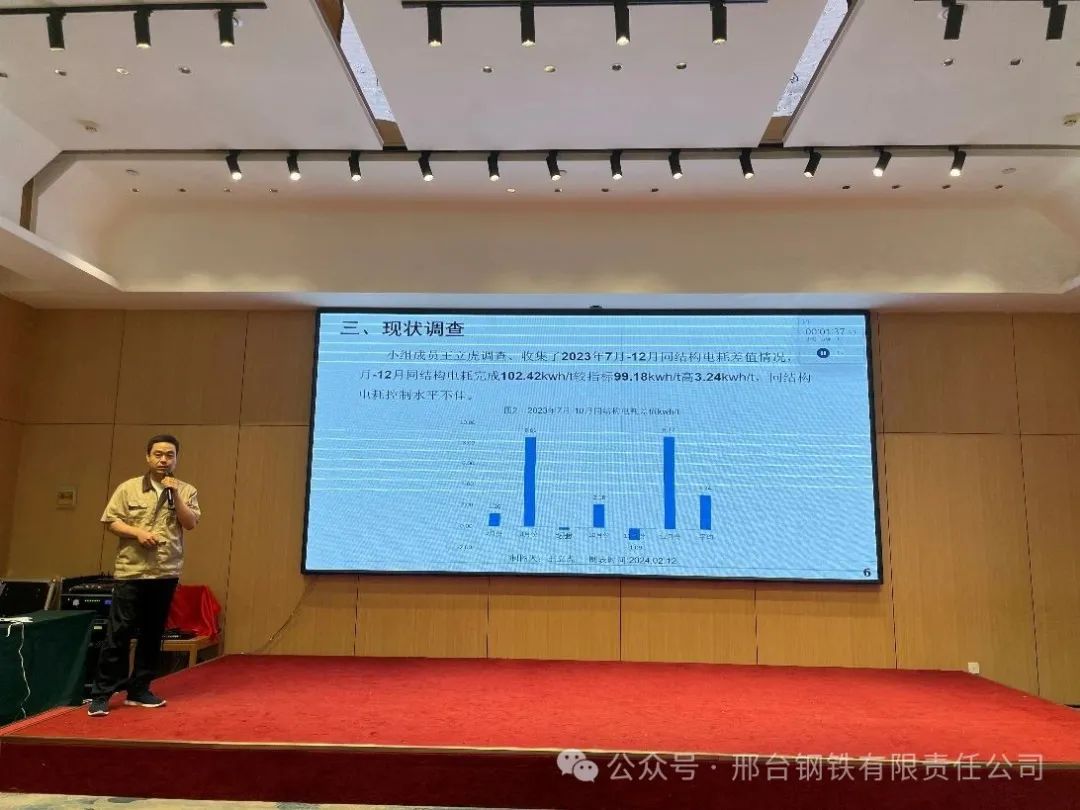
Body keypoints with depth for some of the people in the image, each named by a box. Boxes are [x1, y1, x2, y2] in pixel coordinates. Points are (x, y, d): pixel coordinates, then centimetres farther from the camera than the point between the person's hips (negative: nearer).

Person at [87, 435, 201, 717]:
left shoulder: (186, 491, 5)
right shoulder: (129, 488, 2)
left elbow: (190, 523, -5)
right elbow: (110, 521, 0)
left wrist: (175, 494, -13)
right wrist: (138, 532, -15)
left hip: (166, 573, 2)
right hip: (131, 571, -2)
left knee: (152, 634, 9)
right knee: (118, 633, -1)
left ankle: (138, 690, 20)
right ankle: (101, 694, 8)